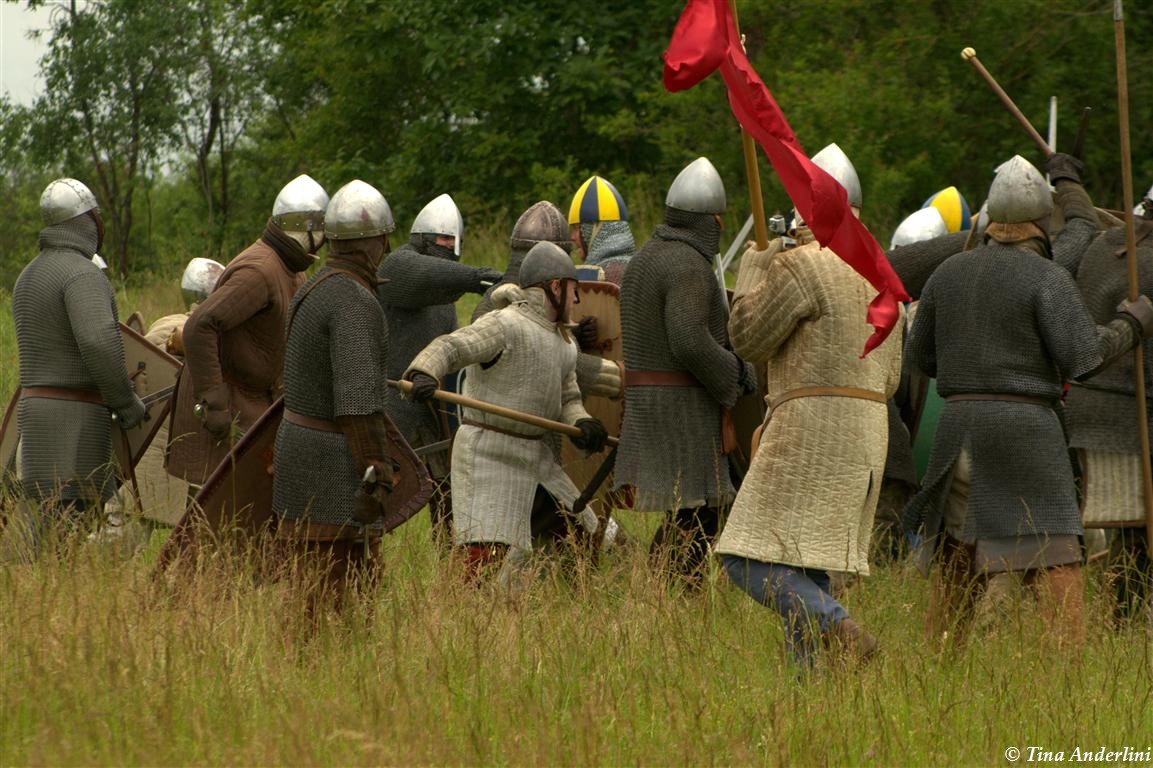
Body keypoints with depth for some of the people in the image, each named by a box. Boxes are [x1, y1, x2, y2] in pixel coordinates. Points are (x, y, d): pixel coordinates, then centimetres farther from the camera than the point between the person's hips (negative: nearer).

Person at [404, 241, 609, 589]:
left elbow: (567, 400, 13)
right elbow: (448, 349, -27)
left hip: (534, 455, 9)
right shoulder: (505, 326, -15)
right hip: (489, 453, -9)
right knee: (486, 560, -17)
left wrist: (582, 425, -10)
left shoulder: (563, 341, 14)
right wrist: (423, 375, -50)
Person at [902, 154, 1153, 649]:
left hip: (961, 428, 5)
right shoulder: (1047, 278, -9)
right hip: (1026, 431, -5)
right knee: (1054, 560, -5)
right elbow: (1084, 358, -15)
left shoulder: (949, 273, 9)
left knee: (956, 556, 15)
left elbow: (921, 355, 16)